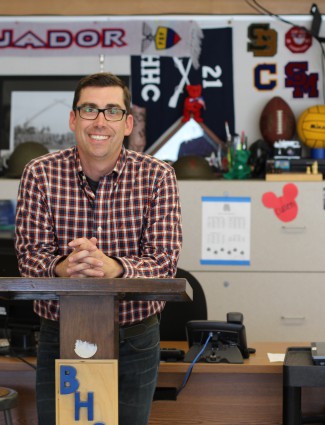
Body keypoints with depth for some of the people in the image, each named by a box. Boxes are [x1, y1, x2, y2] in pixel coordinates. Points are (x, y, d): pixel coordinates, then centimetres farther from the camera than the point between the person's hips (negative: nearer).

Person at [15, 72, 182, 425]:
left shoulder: (157, 177, -6)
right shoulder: (40, 174, -4)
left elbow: (164, 260, -14)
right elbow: (30, 254, -10)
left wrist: (113, 267, -35)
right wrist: (62, 268, -34)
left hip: (135, 340, 0)